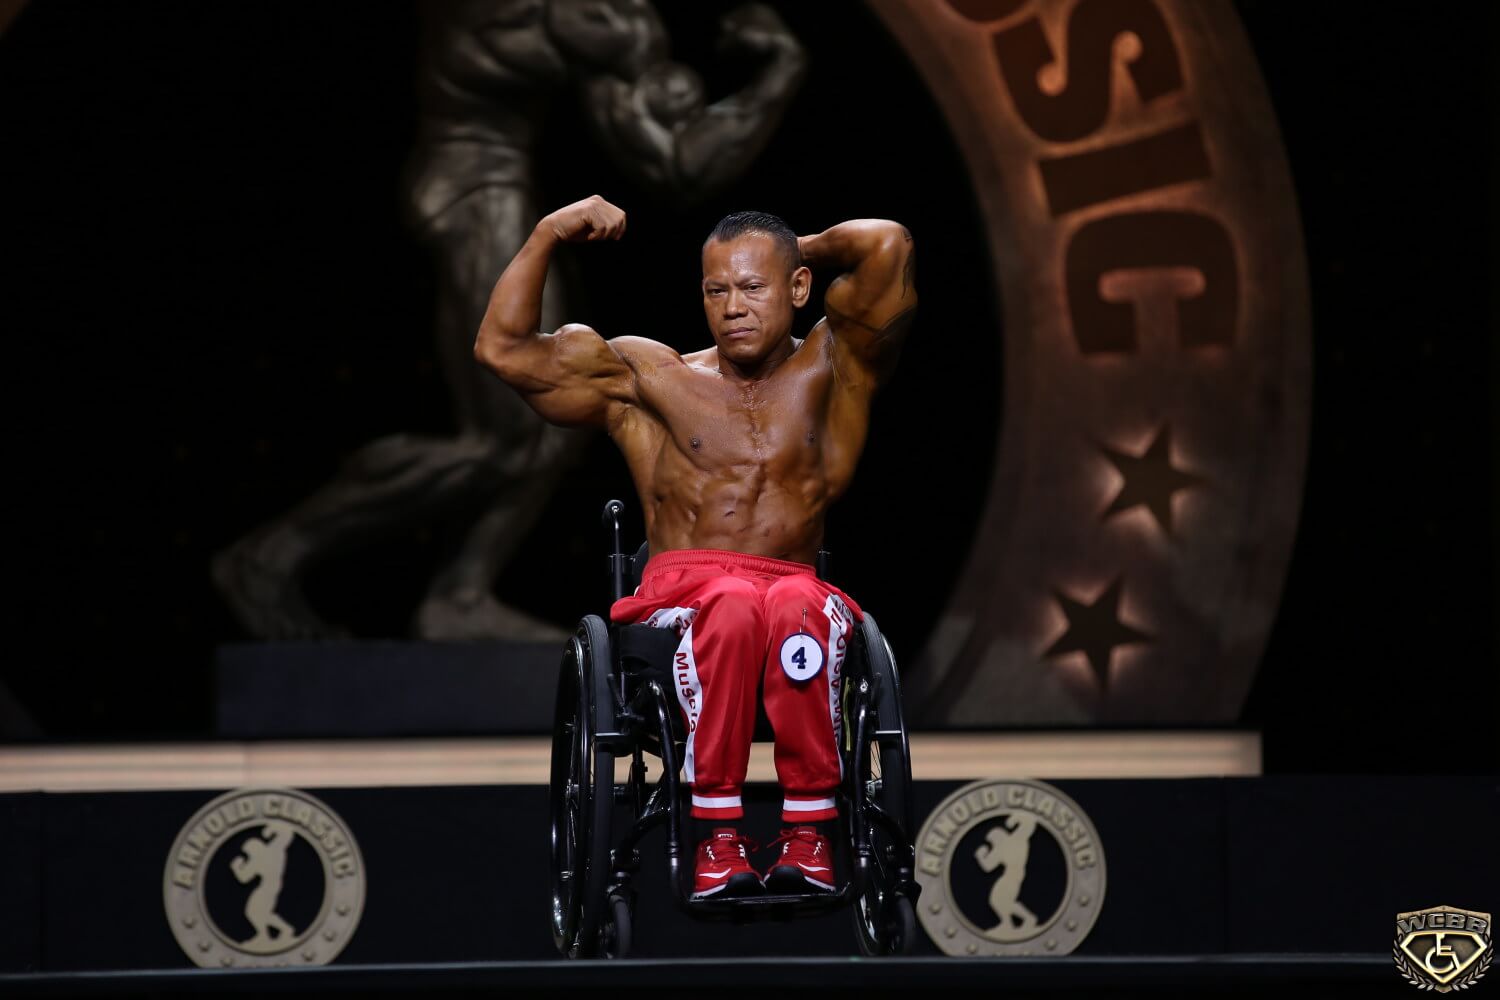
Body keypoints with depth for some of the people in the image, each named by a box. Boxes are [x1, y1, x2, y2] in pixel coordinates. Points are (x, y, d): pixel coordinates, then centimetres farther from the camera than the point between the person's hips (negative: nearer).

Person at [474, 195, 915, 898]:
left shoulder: (830, 372, 13)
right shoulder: (652, 382, 15)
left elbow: (888, 248, -2)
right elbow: (502, 349, 12)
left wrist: (798, 253, 16)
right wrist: (549, 234, 9)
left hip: (796, 582, 0)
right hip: (679, 594, 0)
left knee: (799, 606, -38)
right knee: (732, 606, -37)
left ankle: (809, 838, -37)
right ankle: (718, 840, -38)